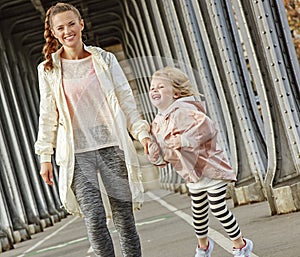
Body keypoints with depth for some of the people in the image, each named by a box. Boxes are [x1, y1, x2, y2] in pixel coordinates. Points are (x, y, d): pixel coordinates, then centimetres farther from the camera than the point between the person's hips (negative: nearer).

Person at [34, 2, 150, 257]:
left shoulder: (105, 60, 6)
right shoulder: (49, 70, 5)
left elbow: (126, 100, 6)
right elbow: (48, 116, 8)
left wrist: (142, 132, -5)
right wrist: (45, 155, 5)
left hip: (112, 146, 1)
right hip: (77, 152, -1)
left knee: (124, 216, 3)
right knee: (94, 218, -11)